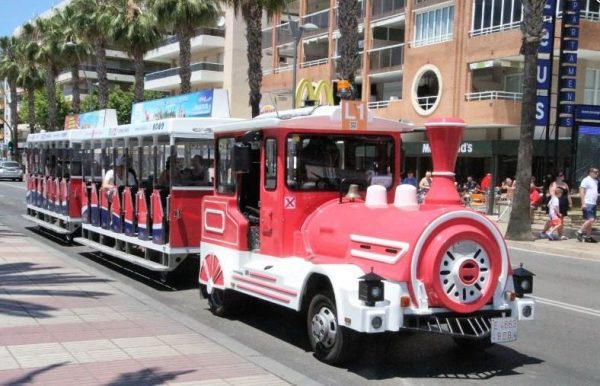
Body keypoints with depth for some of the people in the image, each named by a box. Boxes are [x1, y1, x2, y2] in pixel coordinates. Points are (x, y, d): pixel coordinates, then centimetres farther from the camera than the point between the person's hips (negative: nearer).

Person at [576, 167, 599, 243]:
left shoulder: (595, 181, 17)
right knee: (590, 219, -15)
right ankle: (580, 232, -5)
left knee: (590, 220, 8)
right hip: (588, 204, -9)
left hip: (593, 204, 9)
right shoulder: (586, 180, -8)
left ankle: (588, 236, 11)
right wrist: (583, 203, -19)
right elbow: (581, 192, -13)